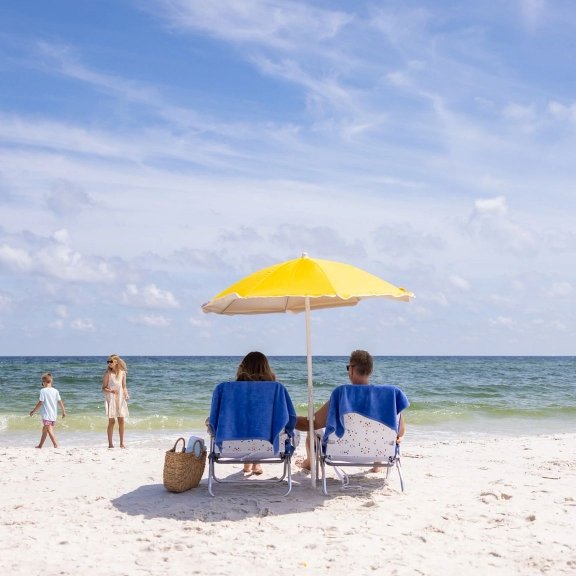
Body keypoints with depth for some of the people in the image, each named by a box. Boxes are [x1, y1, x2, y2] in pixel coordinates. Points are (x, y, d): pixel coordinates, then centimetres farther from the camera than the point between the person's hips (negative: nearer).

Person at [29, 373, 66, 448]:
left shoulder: (43, 391, -9)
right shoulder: (55, 391, 3)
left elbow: (40, 403, -11)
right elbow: (60, 402, 4)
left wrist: (33, 411, -1)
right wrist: (63, 411, 13)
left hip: (47, 415, -6)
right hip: (54, 415, 6)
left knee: (49, 430, -6)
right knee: (44, 429, 20)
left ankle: (56, 445, -19)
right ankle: (40, 445, 30)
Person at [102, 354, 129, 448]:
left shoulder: (122, 373, 4)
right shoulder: (108, 373, -6)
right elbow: (103, 388, -4)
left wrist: (126, 395, -3)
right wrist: (110, 390, -21)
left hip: (120, 398, 3)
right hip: (111, 398, -3)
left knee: (121, 421, 4)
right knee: (112, 421, -3)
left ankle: (122, 443, 12)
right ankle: (110, 443, 6)